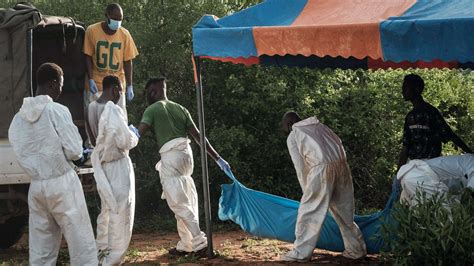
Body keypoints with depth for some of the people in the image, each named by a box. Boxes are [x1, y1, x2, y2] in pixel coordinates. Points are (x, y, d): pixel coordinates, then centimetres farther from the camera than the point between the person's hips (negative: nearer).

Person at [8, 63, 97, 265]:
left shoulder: (18, 118, 5)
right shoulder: (57, 111, -11)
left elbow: (21, 154, 8)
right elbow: (74, 150, -11)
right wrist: (78, 155, 10)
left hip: (36, 186, 6)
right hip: (62, 183, -6)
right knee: (81, 242, 1)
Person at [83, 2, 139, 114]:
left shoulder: (125, 34, -3)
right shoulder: (92, 31, -7)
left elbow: (128, 61, 2)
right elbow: (88, 57, -1)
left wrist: (130, 86, -2)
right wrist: (90, 80, -10)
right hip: (96, 84, -1)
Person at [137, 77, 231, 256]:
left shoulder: (152, 110, 1)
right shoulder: (180, 109, 18)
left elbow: (138, 133, -13)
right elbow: (198, 136, 12)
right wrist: (217, 159, 12)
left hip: (170, 157, -7)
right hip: (185, 154, 7)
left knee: (178, 203, -4)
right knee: (185, 201, 13)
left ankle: (199, 241, -12)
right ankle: (185, 245, 16)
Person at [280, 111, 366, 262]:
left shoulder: (293, 137, 12)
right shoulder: (320, 126, 27)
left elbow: (300, 167, 7)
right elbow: (340, 145, 18)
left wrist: (307, 191, 15)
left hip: (321, 169, -5)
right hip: (341, 165, 6)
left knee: (309, 211, 5)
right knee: (344, 211, 17)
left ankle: (301, 253, 8)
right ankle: (356, 249, 23)